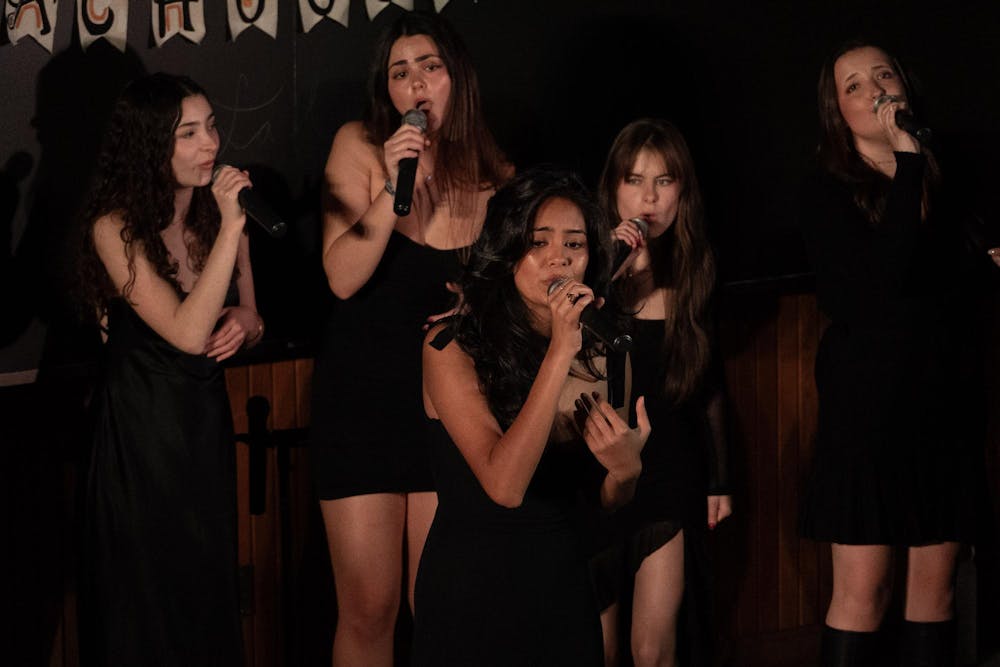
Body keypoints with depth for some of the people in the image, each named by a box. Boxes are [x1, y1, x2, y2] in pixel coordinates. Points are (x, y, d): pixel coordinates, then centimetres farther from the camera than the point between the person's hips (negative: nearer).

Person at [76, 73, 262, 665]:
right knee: (148, 601, 4)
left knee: (211, 591, 11)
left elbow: (248, 318, 17)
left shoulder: (217, 213, 1)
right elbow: (187, 333, -27)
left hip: (206, 421, 5)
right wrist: (231, 229, -29)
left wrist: (247, 323, -8)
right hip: (140, 431, -5)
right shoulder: (116, 229, -16)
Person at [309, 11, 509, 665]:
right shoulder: (359, 146, -7)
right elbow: (344, 279, -16)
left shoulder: (492, 176, -1)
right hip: (362, 397, -2)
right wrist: (393, 187, -26)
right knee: (368, 611, 1)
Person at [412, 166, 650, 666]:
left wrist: (625, 470, -14)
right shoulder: (452, 349, -14)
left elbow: (605, 501, 10)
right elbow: (504, 486, -26)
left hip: (562, 589, 5)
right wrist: (559, 352, -27)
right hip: (469, 589, -4)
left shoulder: (601, 356, 1)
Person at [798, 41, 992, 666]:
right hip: (868, 398, -5)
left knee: (937, 582, 6)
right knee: (863, 589, -6)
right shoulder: (828, 193, -4)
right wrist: (906, 162, -20)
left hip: (944, 397, 5)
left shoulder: (942, 180, 12)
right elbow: (886, 272, -21)